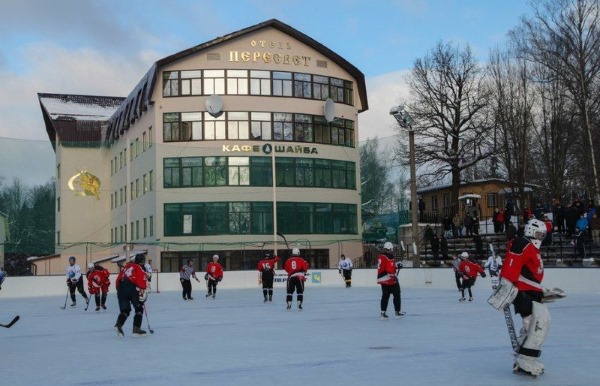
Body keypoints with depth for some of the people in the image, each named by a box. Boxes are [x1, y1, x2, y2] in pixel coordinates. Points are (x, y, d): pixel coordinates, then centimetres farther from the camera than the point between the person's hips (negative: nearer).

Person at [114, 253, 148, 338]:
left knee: (125, 310, 13)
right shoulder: (139, 268, 6)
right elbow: (142, 280, -9)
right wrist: (143, 292, -8)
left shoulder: (126, 267, 26)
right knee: (139, 308, 8)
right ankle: (136, 328, 0)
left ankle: (119, 324, -12)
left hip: (121, 289, 6)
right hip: (132, 289, -6)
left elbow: (118, 280, 24)